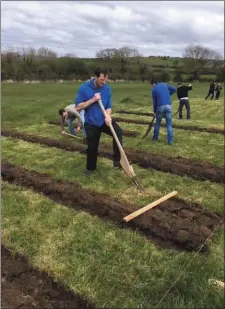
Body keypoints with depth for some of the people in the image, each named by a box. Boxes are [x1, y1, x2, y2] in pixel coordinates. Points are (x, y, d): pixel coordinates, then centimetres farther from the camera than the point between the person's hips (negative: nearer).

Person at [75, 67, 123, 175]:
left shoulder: (107, 88, -6)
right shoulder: (84, 88, -14)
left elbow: (108, 106, -3)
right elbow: (78, 107, -15)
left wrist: (108, 116, -26)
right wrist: (92, 100, -25)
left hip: (104, 120, 2)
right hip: (91, 123, -2)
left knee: (118, 132, -25)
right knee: (92, 147, 6)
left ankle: (117, 160, -15)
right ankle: (90, 167, 33)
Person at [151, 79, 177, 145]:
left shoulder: (154, 89, 5)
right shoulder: (165, 85, 14)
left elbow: (154, 102, 7)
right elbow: (174, 89, 11)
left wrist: (155, 111, 17)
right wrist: (167, 95, 17)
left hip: (160, 107, -2)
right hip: (168, 106, 2)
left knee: (158, 123, 17)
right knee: (169, 124, 4)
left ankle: (155, 138, 28)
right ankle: (170, 140, -1)